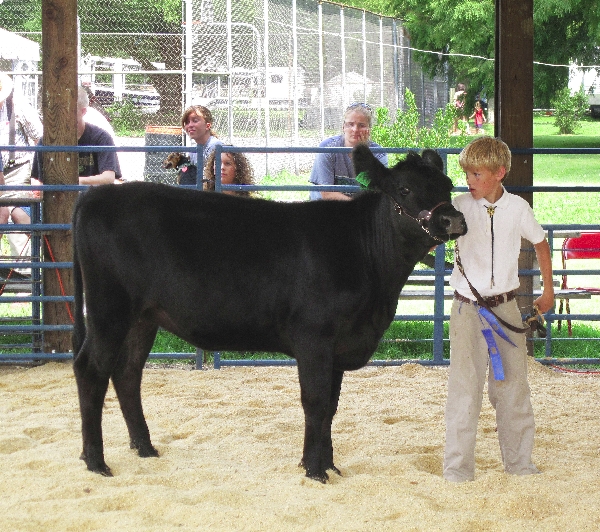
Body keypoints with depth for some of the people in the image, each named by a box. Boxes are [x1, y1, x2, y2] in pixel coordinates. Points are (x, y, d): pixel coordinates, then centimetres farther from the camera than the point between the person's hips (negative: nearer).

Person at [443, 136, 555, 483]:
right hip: (468, 308, -2)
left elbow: (540, 243, 14)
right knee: (465, 386, -5)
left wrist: (549, 291, 18)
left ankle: (519, 461, 19)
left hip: (506, 307, 2)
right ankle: (458, 465, 0)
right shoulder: (461, 207, -5)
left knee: (512, 383, 8)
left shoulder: (517, 208, -1)